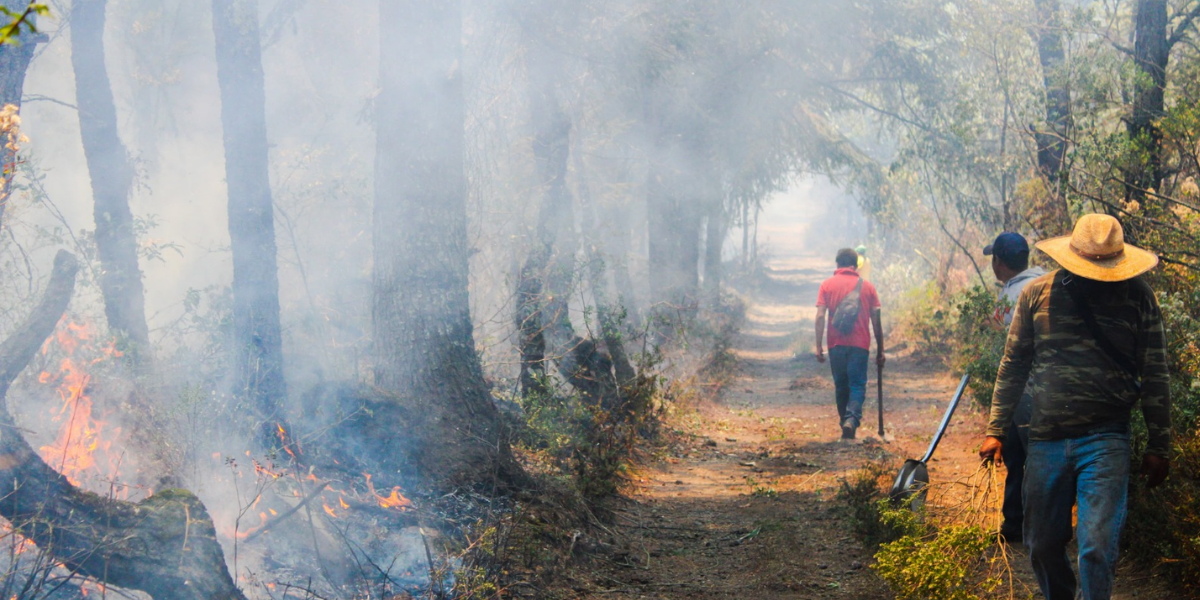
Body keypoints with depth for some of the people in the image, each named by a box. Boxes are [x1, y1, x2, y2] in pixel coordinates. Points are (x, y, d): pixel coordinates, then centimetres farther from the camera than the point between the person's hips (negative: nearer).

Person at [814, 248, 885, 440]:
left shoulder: (827, 285, 4)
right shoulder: (867, 286, 6)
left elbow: (820, 316, -4)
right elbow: (876, 321, 5)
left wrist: (819, 346, -2)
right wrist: (880, 350, 10)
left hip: (836, 344, 1)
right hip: (860, 344, -1)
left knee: (841, 386, 13)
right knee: (857, 385, -1)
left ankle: (845, 422, 17)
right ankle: (852, 419, -24)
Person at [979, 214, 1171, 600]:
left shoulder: (1137, 297, 0)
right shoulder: (1037, 293, 4)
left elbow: (1155, 376, 5)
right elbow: (1013, 366, 11)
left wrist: (1158, 447, 4)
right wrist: (996, 431, 8)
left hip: (1105, 440, -2)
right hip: (1046, 439, 3)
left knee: (1097, 546, -14)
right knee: (1042, 546, 9)